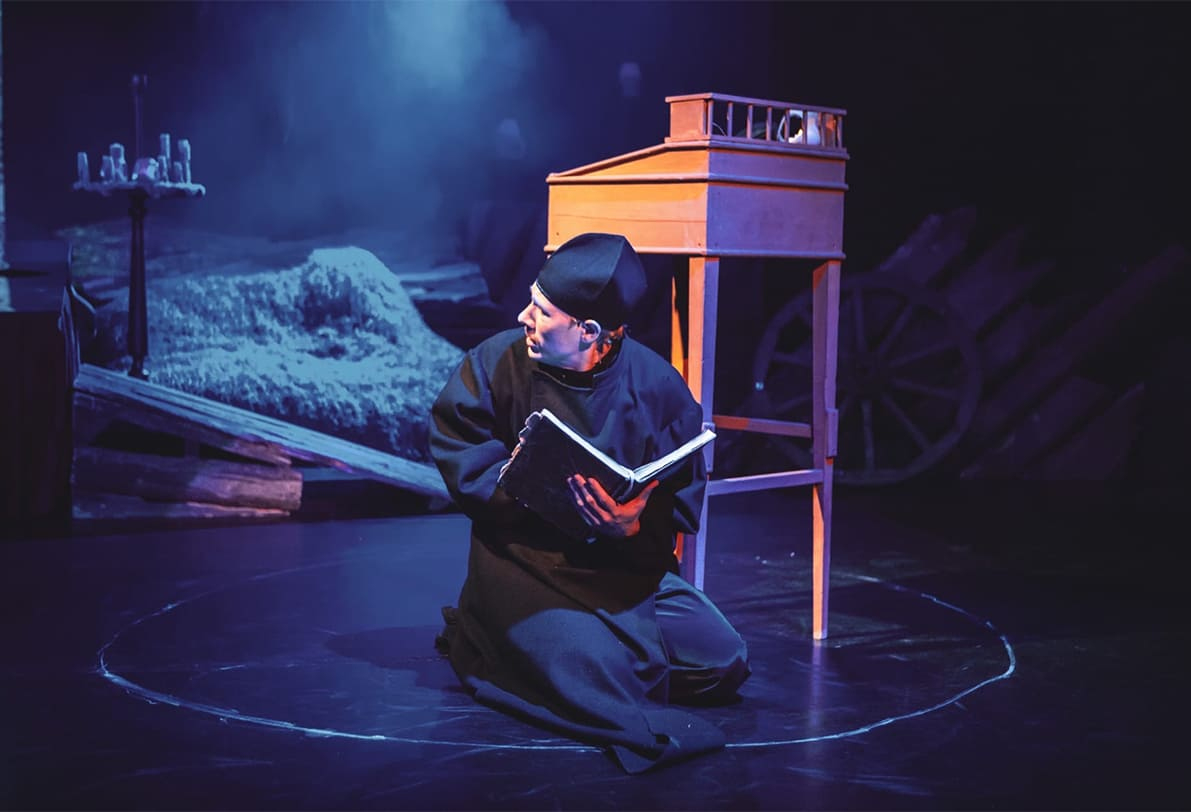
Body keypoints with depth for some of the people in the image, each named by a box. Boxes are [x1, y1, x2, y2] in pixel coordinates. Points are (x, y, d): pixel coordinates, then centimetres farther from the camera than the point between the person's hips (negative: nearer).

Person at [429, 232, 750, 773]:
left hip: (627, 564, 5)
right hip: (526, 561, -4)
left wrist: (634, 527, -25)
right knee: (591, 676, -30)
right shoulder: (496, 363, -8)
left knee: (721, 663, -8)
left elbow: (681, 501, -4)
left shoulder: (656, 384, -8)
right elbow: (462, 463, -3)